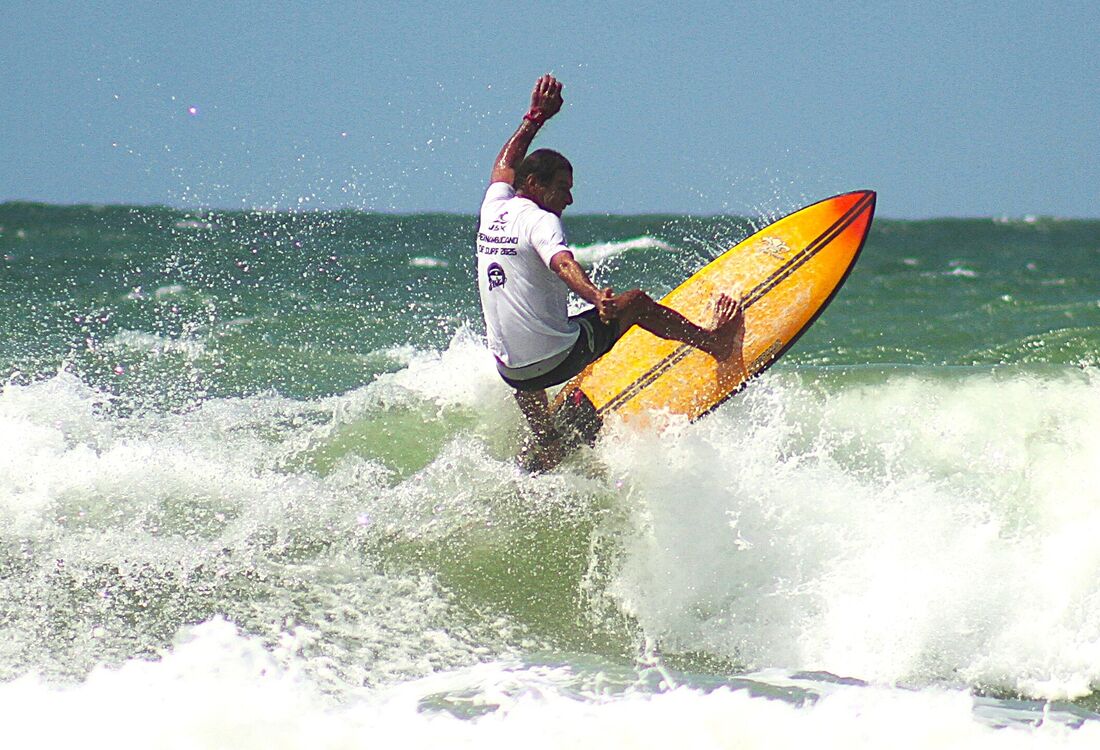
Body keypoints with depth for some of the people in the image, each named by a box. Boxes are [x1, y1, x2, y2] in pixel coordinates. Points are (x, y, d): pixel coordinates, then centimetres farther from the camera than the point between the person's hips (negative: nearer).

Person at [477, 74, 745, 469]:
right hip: (556, 358, -6)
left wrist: (535, 118, 39)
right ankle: (711, 339, 31)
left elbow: (505, 165, 30)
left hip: (511, 371, 6)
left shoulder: (493, 210, 8)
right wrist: (595, 296, -53)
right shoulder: (540, 221, -14)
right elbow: (562, 264, -36)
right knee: (636, 302, 13)